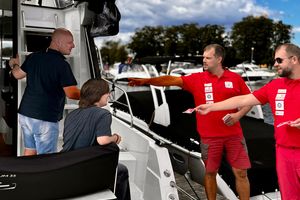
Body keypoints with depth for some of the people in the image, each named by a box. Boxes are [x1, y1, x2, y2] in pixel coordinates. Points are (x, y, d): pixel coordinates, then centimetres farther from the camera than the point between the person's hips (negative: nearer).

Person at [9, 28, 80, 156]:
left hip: (25, 113, 8)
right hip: (45, 119, -7)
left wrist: (14, 65, 42)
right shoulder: (62, 64, -16)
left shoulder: (33, 57, 5)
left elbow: (18, 74, 21)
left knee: (29, 151, 20)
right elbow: (71, 93, -19)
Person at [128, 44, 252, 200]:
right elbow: (172, 80, -10)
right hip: (209, 136, 0)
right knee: (210, 173, 11)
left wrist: (238, 115, -8)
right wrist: (146, 81, -18)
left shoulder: (235, 78, 1)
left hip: (233, 135, 1)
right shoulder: (197, 79, -1)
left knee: (240, 173, 7)